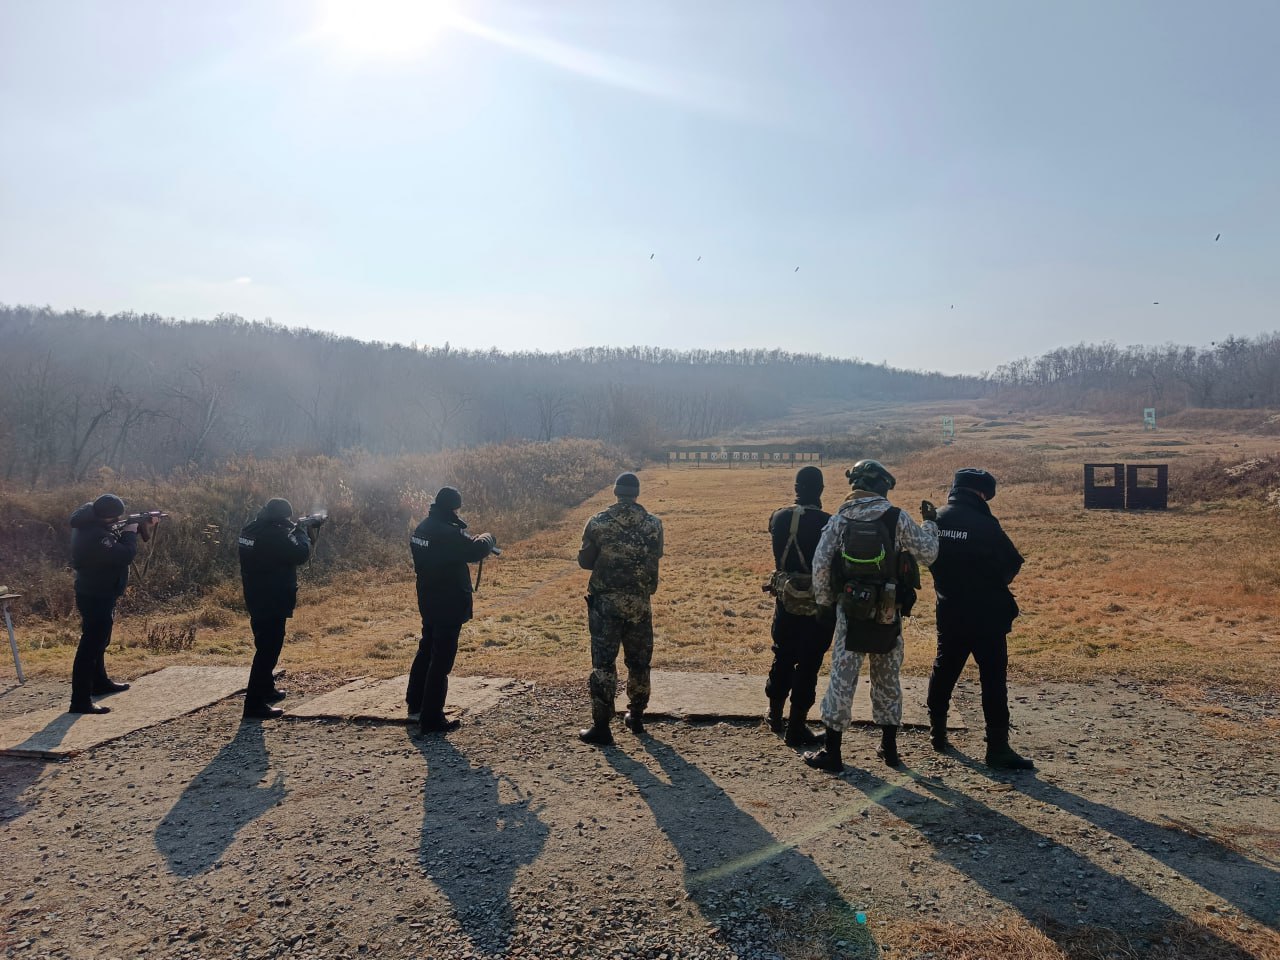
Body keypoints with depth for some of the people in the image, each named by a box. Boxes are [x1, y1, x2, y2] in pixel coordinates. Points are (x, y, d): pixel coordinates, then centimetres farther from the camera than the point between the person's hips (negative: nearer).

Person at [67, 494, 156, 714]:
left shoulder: (92, 526, 3)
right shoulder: (96, 536, -30)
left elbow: (115, 536, 15)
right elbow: (125, 555, -33)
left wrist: (140, 526, 1)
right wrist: (130, 532, -17)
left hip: (96, 594, 11)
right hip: (97, 597, -11)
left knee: (98, 640, 25)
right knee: (90, 645, -10)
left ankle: (100, 682, 42)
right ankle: (80, 701, -8)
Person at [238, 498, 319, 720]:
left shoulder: (251, 529, 6)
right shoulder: (275, 534, -22)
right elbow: (300, 554, -20)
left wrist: (299, 528, 10)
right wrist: (302, 530, -6)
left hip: (256, 599, 10)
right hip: (272, 602, -10)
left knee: (266, 645, 24)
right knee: (268, 649, -5)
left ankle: (266, 689, 39)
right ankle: (254, 704, -4)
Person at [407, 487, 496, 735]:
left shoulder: (422, 528, 5)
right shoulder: (448, 532, -24)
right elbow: (475, 550, -21)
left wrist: (469, 539, 4)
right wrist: (488, 537, -1)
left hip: (428, 602, 9)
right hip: (449, 605, -9)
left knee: (426, 651, 23)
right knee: (441, 661, -2)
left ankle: (416, 705, 36)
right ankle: (431, 719, 4)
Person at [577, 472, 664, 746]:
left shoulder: (598, 522, -8)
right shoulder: (653, 524, -4)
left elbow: (584, 561, -1)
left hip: (605, 603, -2)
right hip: (640, 604, 2)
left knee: (603, 663, 2)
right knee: (639, 662, 16)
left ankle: (601, 726, 2)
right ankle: (636, 717, 29)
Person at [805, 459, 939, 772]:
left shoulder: (839, 519, -3)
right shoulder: (897, 518, -5)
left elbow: (820, 565, -6)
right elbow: (928, 554, 1)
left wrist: (824, 602, 6)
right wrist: (930, 522, 18)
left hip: (850, 611, -1)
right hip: (888, 614, 1)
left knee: (842, 679, 5)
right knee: (888, 679, 17)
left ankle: (832, 754, 10)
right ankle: (889, 749, 28)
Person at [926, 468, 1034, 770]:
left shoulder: (936, 521, -1)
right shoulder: (984, 524, -17)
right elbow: (1013, 563, -8)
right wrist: (992, 582, 9)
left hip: (949, 611, 6)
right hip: (986, 613, -6)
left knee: (944, 671, 18)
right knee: (993, 679, 0)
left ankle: (937, 733, 28)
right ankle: (998, 748, 3)